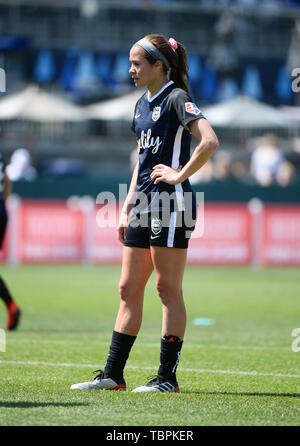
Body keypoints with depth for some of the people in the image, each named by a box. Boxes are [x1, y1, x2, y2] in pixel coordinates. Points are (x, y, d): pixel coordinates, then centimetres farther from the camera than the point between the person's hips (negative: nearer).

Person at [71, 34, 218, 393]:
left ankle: (167, 377, 1)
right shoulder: (143, 104, 17)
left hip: (171, 204, -9)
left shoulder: (176, 99, -10)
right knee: (129, 289, 8)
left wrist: (179, 175, -16)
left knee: (168, 289, -4)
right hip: (145, 205, 9)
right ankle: (112, 374, 11)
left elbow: (209, 141, -23)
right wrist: (127, 207, 18)